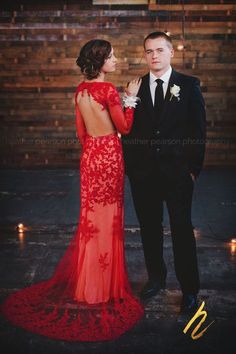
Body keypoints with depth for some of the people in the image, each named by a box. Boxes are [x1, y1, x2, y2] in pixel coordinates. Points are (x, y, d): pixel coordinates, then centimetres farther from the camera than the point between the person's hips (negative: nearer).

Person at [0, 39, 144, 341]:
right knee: (108, 218, 5)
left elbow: (80, 131, 10)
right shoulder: (109, 90, -16)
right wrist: (131, 98, 1)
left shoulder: (81, 90, 6)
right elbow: (124, 127, -9)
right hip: (109, 155, -6)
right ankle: (100, 286, 17)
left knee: (91, 217, 16)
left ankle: (84, 279, 28)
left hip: (89, 155, 7)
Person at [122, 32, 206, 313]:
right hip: (143, 174, 3)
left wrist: (194, 167, -5)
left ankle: (189, 289, 19)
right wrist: (129, 166, 1)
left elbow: (199, 129, -1)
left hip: (178, 173, -2)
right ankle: (156, 278, 33)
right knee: (150, 229, 13)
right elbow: (128, 130, 6)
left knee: (182, 231, 4)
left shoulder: (189, 85, 0)